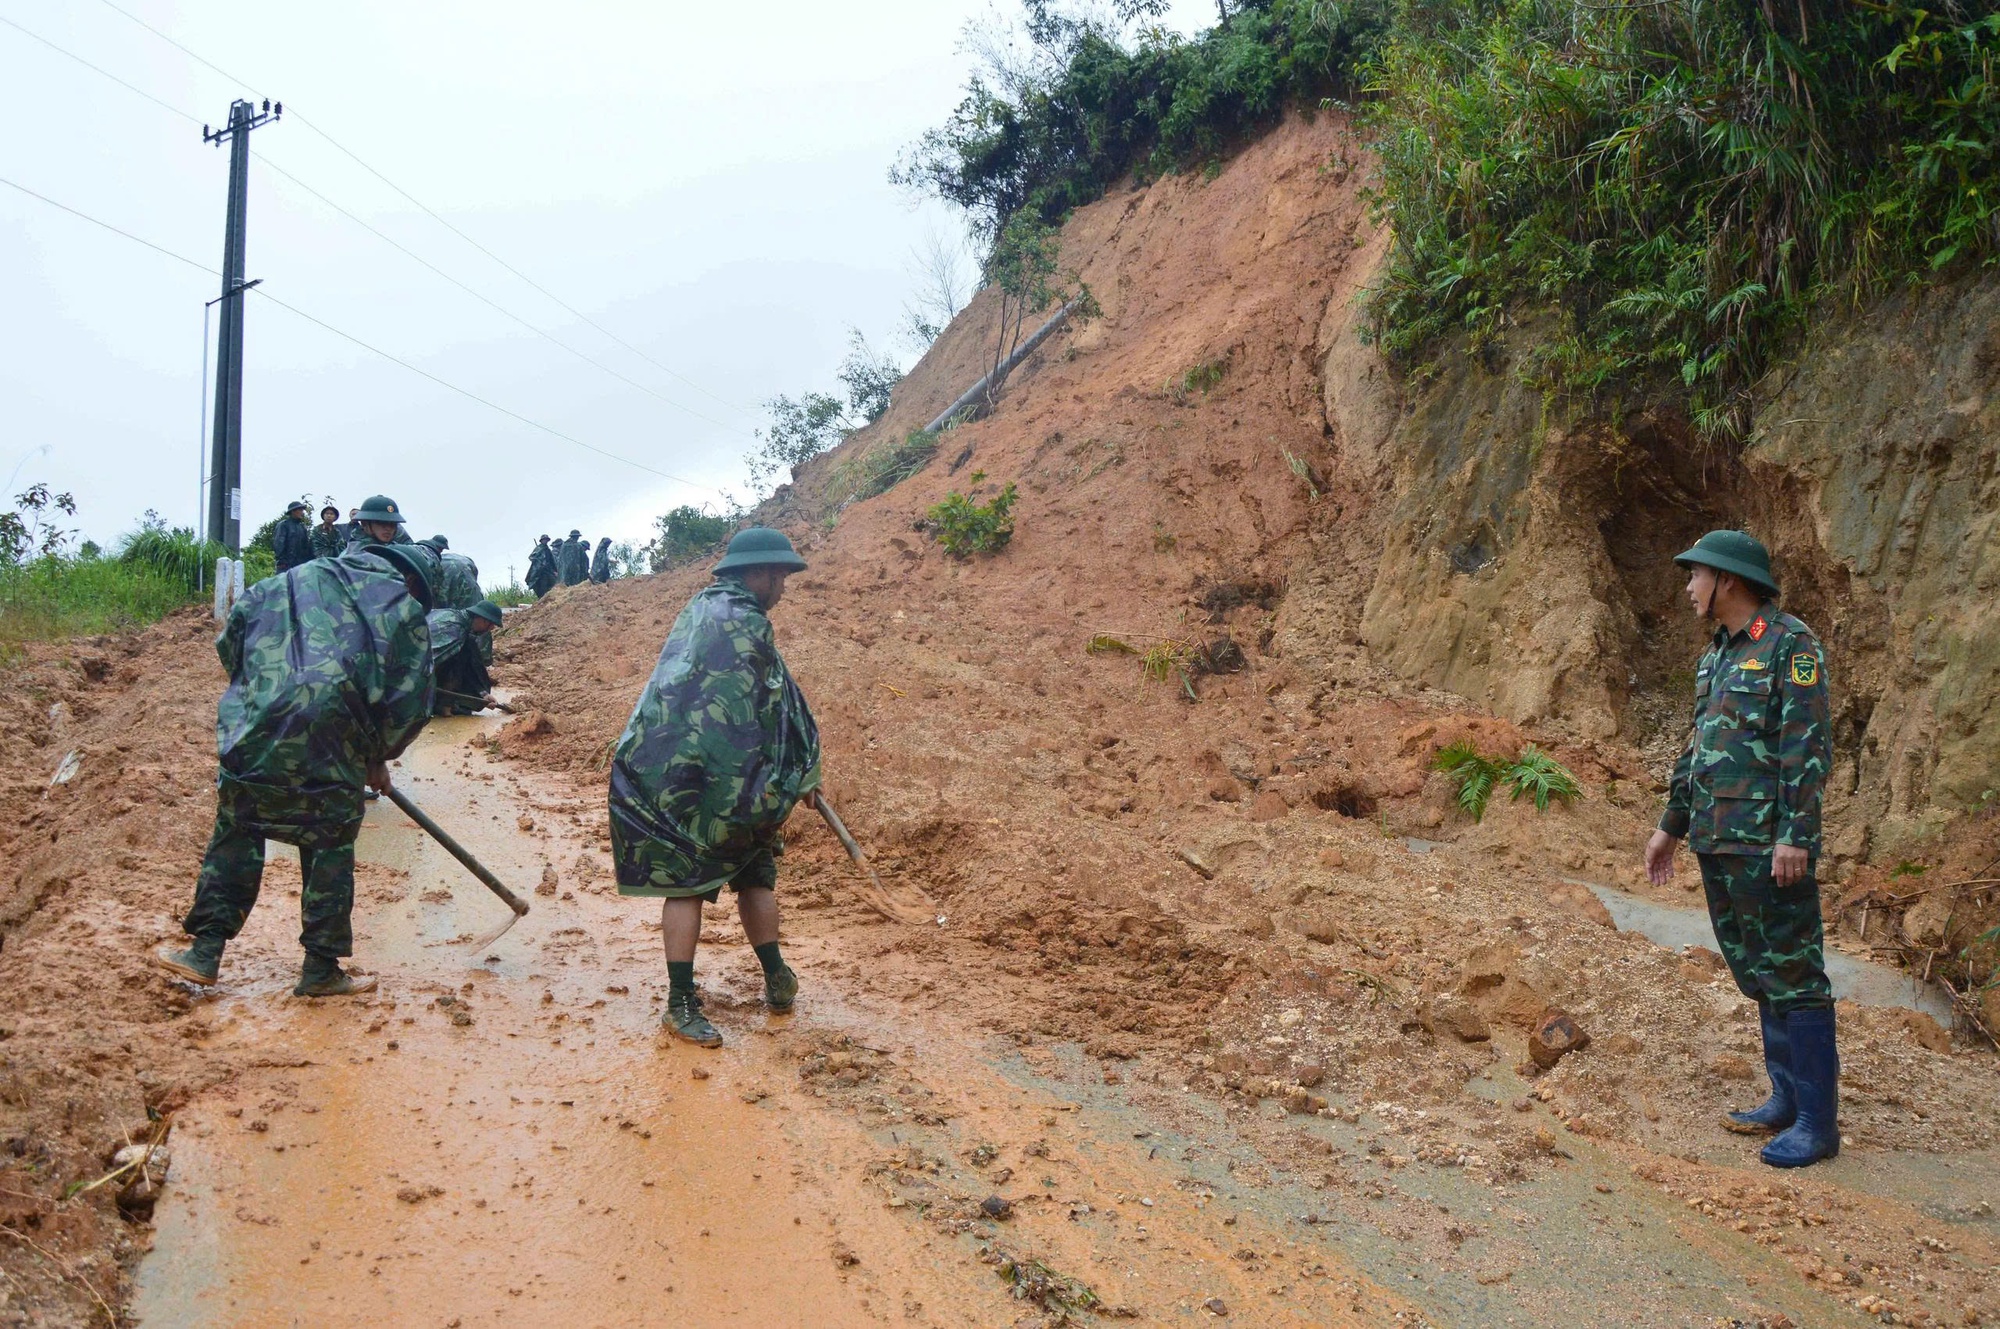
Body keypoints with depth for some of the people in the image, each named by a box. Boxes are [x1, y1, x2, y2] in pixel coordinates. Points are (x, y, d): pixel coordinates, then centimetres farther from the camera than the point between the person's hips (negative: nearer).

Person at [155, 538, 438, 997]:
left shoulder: (295, 580, 24)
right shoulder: (406, 610, 13)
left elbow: (230, 640, 18)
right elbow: (412, 702, 9)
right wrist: (379, 756, 23)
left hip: (255, 729, 3)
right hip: (332, 734, -3)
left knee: (236, 833, 15)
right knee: (330, 846, 8)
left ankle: (205, 952, 16)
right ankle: (321, 969, 13)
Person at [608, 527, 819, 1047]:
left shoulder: (700, 609, 16)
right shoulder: (743, 623, -10)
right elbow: (776, 706, -7)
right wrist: (803, 772, 3)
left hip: (662, 770, 6)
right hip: (716, 781, -6)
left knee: (686, 881, 4)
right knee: (755, 876, 10)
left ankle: (682, 1002, 3)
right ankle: (778, 981, 20)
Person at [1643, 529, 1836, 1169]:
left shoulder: (1790, 644, -9)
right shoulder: (1717, 654, 17)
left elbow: (1808, 746, -16)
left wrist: (1795, 835, -21)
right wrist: (1672, 825, 22)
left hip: (1767, 846, -9)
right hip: (1718, 843, 9)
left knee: (1792, 975, -4)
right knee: (1757, 973, 14)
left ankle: (1817, 1122, 1)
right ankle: (1786, 1098, 23)